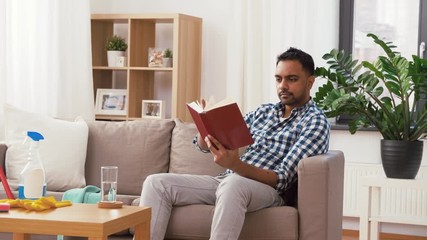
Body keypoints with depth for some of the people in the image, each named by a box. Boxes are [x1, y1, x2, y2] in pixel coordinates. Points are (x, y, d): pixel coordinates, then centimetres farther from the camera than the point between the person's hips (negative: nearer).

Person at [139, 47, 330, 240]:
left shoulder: (315, 122, -1)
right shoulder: (263, 112, 19)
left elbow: (282, 179, -14)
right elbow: (204, 145, 16)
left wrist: (235, 165, -29)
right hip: (226, 182, 7)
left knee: (232, 184, -41)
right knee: (157, 183, -10)